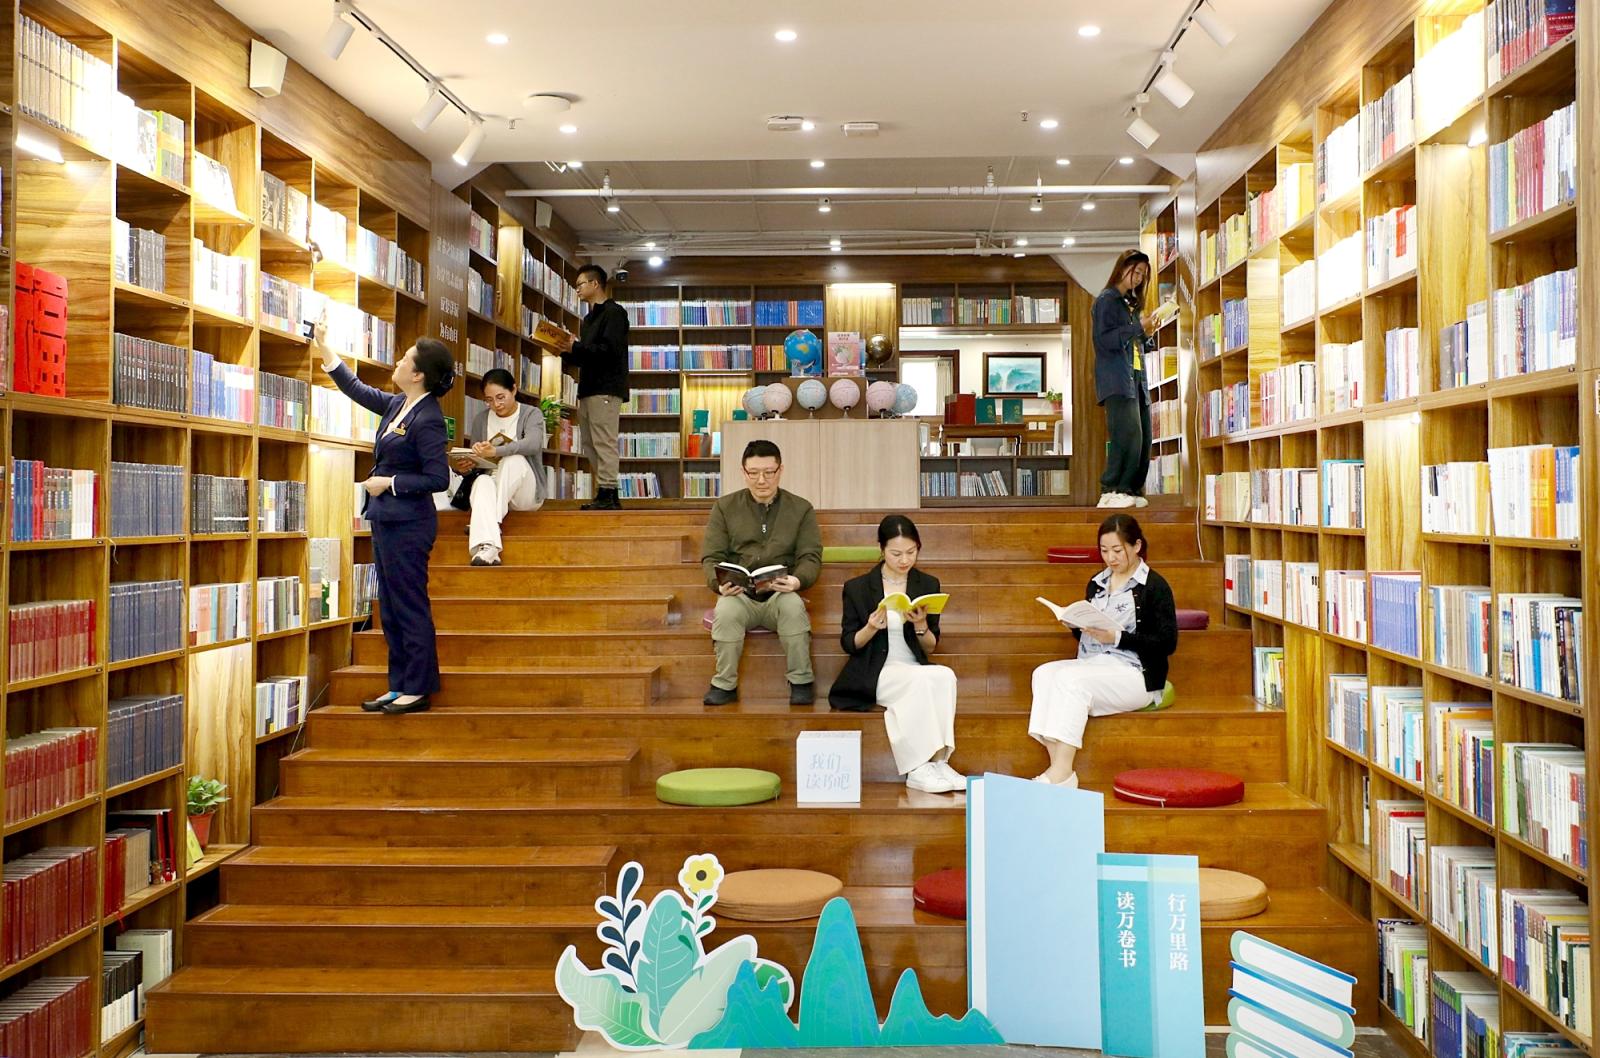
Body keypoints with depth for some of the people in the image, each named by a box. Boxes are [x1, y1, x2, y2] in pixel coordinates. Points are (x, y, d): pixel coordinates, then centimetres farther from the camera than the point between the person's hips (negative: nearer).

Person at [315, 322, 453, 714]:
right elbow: (357, 389, 25)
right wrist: (323, 347, 26)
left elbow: (437, 478, -20)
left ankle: (418, 690, 6)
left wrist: (388, 483, -15)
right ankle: (400, 687, 20)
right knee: (391, 609, 13)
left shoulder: (427, 419, -17)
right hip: (386, 520, 10)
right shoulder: (397, 405, 9)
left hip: (407, 524, -10)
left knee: (409, 608, -3)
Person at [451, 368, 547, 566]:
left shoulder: (531, 414, 0)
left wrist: (496, 451, -40)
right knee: (482, 482, -35)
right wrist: (463, 468, -18)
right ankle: (487, 548, -58)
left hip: (525, 494, -2)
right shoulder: (479, 419, 10)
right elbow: (475, 463, 8)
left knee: (514, 460, -33)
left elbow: (533, 444, -23)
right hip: (490, 484, 2)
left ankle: (487, 523, -35)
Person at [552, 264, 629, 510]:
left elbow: (610, 351, -18)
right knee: (590, 446, 7)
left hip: (606, 389, -10)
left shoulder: (614, 313, -5)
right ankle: (606, 496, 9)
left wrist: (575, 347, -17)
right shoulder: (589, 318, 24)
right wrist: (566, 351, 8)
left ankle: (607, 494, -13)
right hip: (588, 388, 10)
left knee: (604, 443, -12)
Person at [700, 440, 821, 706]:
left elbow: (811, 557, 4)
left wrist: (797, 580, -20)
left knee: (793, 605, -35)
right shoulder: (725, 507, 11)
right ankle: (725, 685, -18)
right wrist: (719, 584, -18)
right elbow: (711, 557, 5)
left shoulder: (801, 509, 11)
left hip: (781, 594, 0)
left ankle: (801, 682, -20)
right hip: (739, 594, 0)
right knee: (726, 610, -35)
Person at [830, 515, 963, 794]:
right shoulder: (857, 588, 3)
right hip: (874, 675, -3)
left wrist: (921, 625, -13)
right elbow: (849, 644, 4)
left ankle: (936, 762, -31)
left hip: (917, 672, 3)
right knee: (919, 680, -34)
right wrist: (872, 628, -17)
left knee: (944, 675, -32)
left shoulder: (928, 585, 11)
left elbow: (931, 647, 10)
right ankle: (920, 768, -30)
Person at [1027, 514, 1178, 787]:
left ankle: (1062, 772, -32)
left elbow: (1167, 642, -8)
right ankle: (1057, 768, -34)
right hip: (1090, 666, 6)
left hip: (1133, 672, -6)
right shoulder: (1096, 582, 18)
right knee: (1043, 673, -23)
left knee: (1071, 678, -31)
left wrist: (1117, 638, -17)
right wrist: (1074, 624, -1)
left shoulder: (1154, 586, -1)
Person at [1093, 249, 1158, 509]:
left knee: (1144, 438, 2)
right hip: (1116, 379, -9)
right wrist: (1138, 328, -15)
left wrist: (1146, 334, 7)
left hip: (1136, 378, 9)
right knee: (1128, 434, -19)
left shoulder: (1131, 303, 23)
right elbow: (1105, 339, -13)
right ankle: (1111, 492, -17)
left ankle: (1132, 492, 6)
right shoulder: (1107, 300, -2)